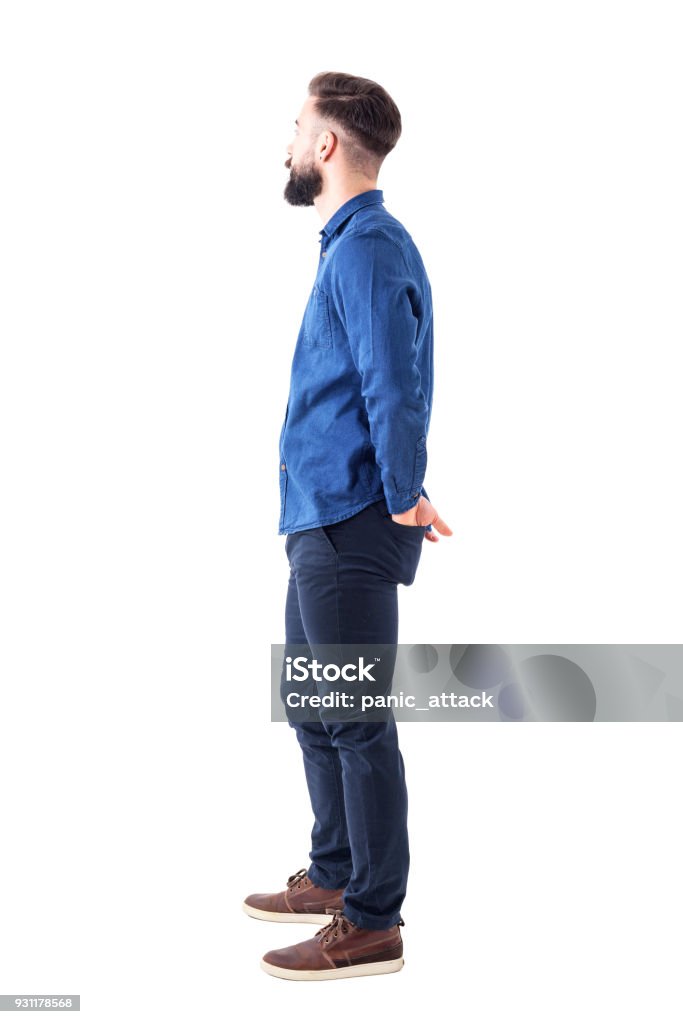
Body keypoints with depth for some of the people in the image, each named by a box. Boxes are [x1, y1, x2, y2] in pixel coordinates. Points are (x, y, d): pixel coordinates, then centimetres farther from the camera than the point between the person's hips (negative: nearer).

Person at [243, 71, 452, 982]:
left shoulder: (368, 248, -16)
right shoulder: (351, 242, 16)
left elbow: (394, 388, -23)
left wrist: (403, 497, -16)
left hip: (351, 527, -10)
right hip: (321, 520, 10)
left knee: (355, 721, -2)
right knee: (312, 706, 19)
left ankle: (371, 924, 9)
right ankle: (335, 876, 34)